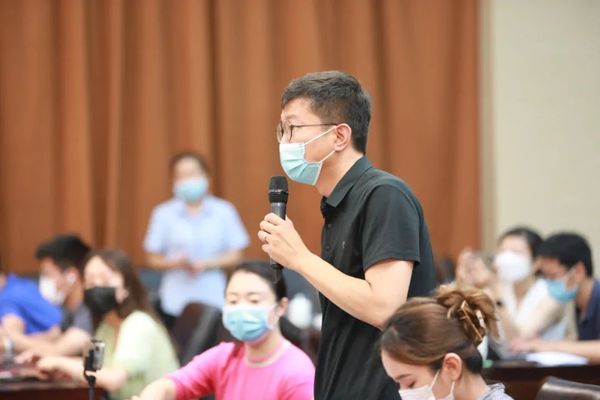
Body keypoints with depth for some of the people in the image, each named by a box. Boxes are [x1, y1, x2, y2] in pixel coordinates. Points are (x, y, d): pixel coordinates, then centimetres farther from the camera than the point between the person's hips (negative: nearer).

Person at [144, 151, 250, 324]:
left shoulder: (224, 211, 5)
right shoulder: (164, 214, 5)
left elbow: (235, 256, 6)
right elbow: (152, 258, 6)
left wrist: (209, 263, -11)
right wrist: (175, 263, -13)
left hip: (214, 300, 0)